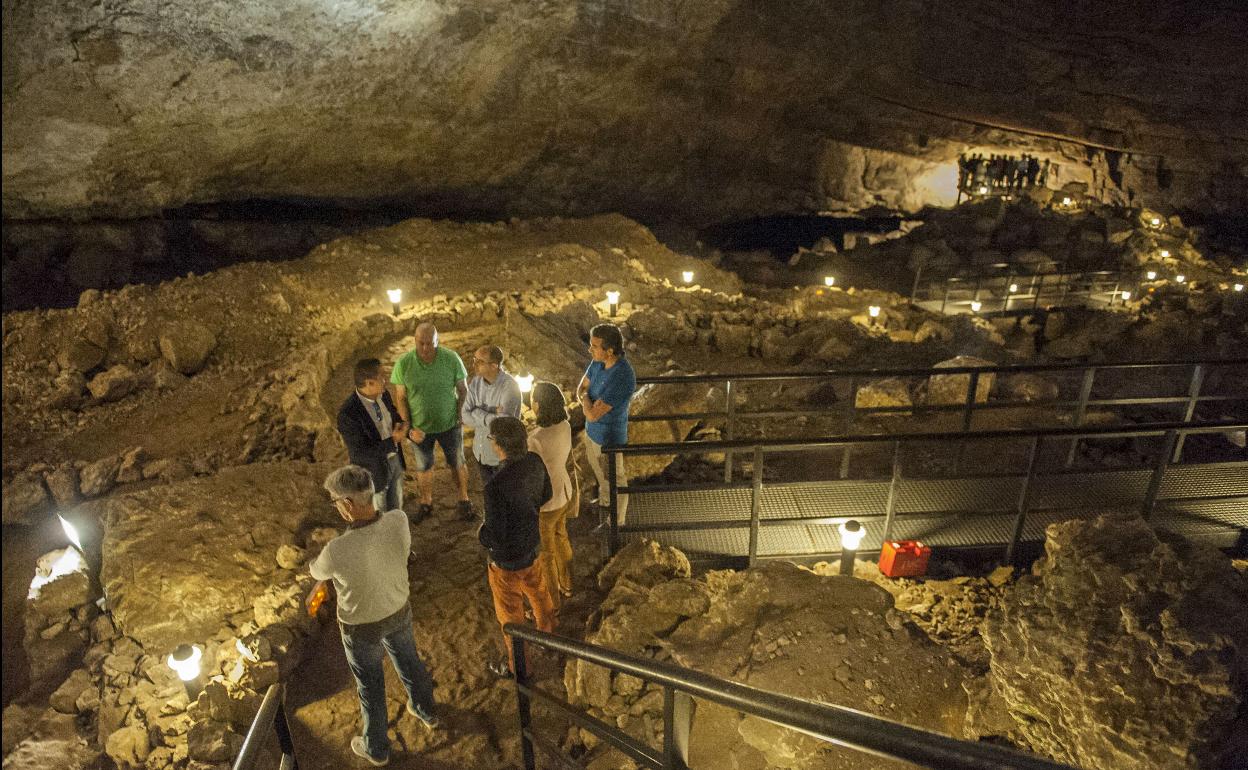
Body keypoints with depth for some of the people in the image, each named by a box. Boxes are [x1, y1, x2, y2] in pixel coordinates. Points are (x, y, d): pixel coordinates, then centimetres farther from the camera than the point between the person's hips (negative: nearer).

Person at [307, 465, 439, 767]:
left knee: (370, 685, 22)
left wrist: (313, 564, 14)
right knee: (409, 661, 31)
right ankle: (426, 711, 58)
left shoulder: (337, 551, -39)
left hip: (361, 625, -4)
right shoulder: (399, 521, -26)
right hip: (399, 611, 4)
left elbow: (317, 571, -13)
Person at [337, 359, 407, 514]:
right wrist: (393, 441, -29)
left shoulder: (383, 394, -9)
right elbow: (359, 454, -28)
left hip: (394, 459, 6)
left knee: (395, 506, 26)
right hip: (372, 471, -6)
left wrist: (403, 426, -13)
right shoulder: (348, 413, -31)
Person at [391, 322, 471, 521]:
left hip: (450, 425, 0)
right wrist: (409, 428, -11)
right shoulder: (403, 363, -17)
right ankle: (426, 503, 42)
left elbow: (463, 390, -7)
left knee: (457, 463, 17)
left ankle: (464, 500, 39)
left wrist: (461, 418, -12)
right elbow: (400, 398, -8)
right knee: (423, 467, 20)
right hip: (420, 427, 0)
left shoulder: (451, 359, -19)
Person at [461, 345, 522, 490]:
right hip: (480, 450, 6)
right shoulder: (475, 382, -8)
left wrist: (477, 412, -22)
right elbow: (466, 416, -11)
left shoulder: (509, 387, -27)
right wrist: (491, 416, -24)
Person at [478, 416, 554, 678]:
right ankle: (548, 634, 60)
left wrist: (481, 534, -8)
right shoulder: (535, 462, -16)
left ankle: (517, 665, 42)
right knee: (538, 591, 33)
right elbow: (545, 495, 3)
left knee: (510, 613, 18)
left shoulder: (497, 486, -38)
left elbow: (495, 536, -29)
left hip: (508, 559, -7)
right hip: (532, 544, 7)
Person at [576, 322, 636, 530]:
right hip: (592, 430, 8)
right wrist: (588, 402, -18)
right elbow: (581, 388, 4)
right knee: (598, 469, 31)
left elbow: (592, 415, -33)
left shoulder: (622, 378, -37)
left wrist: (586, 399, -13)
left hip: (609, 438, -8)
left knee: (615, 481, 16)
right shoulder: (598, 361, -11)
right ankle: (605, 501, 59)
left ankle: (616, 522, 40)